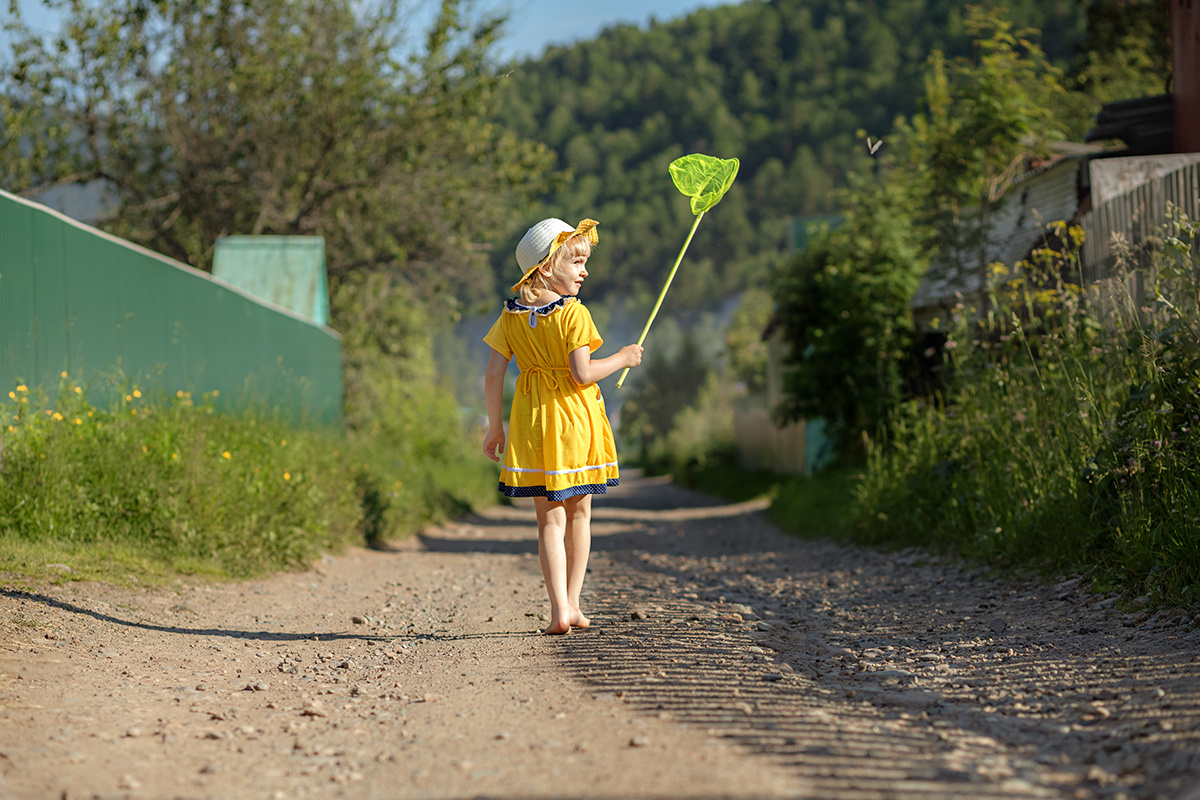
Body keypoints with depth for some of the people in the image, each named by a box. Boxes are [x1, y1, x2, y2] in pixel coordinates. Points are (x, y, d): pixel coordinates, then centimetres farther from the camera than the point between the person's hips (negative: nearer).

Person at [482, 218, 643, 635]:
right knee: (579, 513, 13)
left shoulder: (511, 315, 2)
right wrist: (623, 358, -4)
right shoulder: (573, 313, -13)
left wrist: (494, 427, 9)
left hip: (533, 422, 3)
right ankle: (572, 604, 16)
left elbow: (493, 375, 0)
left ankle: (560, 608, -6)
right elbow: (582, 373, -20)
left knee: (550, 518, 6)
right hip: (575, 417, -3)